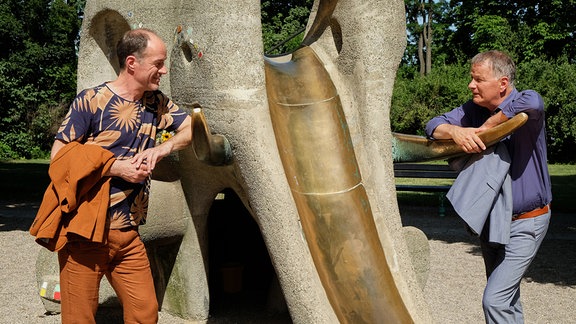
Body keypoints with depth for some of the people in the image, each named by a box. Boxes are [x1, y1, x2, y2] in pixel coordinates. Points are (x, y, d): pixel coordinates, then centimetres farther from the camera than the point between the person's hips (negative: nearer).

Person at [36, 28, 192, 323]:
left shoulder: (157, 103, 7)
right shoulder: (91, 101, -9)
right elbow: (58, 158, -9)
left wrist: (163, 148, -10)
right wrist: (116, 168, -16)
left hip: (128, 235, 5)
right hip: (85, 233, -5)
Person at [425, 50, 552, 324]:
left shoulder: (525, 103, -18)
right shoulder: (474, 110, 0)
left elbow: (531, 102, -42)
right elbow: (433, 126, -3)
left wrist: (485, 128, -30)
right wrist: (456, 131, -25)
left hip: (525, 223, -7)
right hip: (490, 219, 7)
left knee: (494, 300, -12)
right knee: (506, 296, 21)